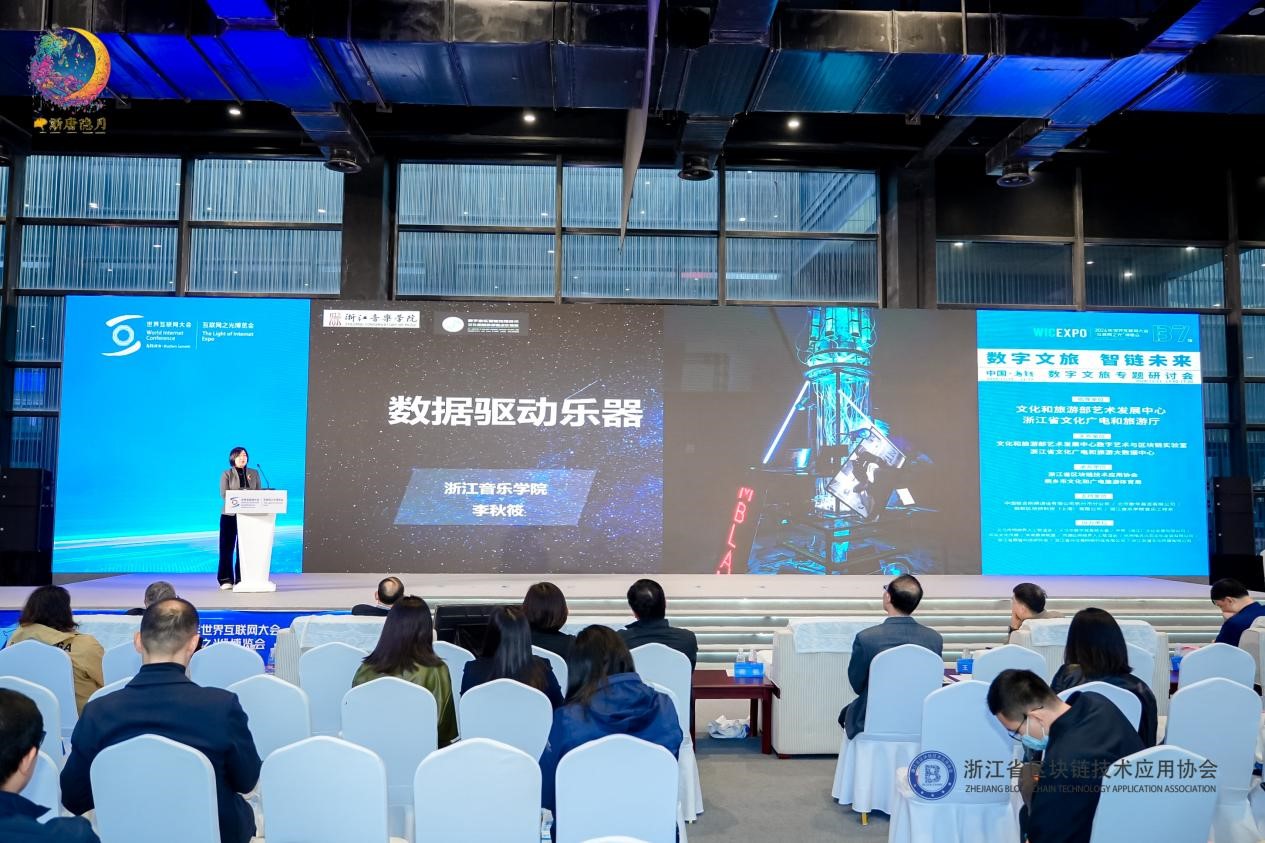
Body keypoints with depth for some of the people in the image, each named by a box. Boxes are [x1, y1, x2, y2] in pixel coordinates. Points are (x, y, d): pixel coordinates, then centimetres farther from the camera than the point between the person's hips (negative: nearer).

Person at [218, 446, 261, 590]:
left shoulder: (254, 473, 12)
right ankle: (226, 580, 4)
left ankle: (242, 579, 8)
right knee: (227, 547, -1)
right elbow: (223, 494, -8)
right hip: (230, 514, -2)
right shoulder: (226, 474, 3)